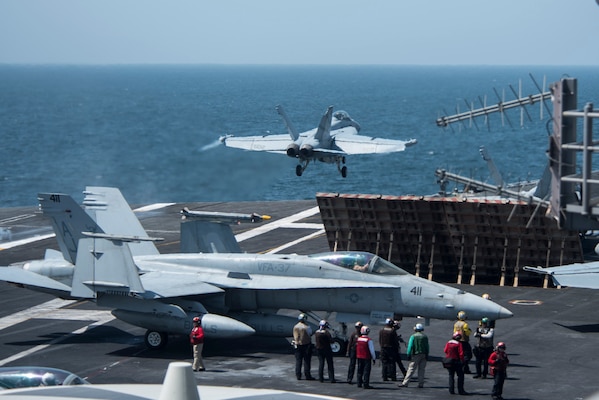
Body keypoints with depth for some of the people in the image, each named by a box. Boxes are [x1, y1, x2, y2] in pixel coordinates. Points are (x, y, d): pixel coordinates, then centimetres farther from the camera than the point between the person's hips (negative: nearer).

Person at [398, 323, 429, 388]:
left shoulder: (413, 336, -4)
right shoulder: (425, 337, 8)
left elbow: (410, 346, -9)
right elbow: (427, 347, 10)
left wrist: (408, 355, -5)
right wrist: (427, 355, 14)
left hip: (416, 355, -4)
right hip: (423, 355, 4)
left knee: (411, 369, -6)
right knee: (421, 370, 8)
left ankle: (405, 383, -8)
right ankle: (421, 384, 5)